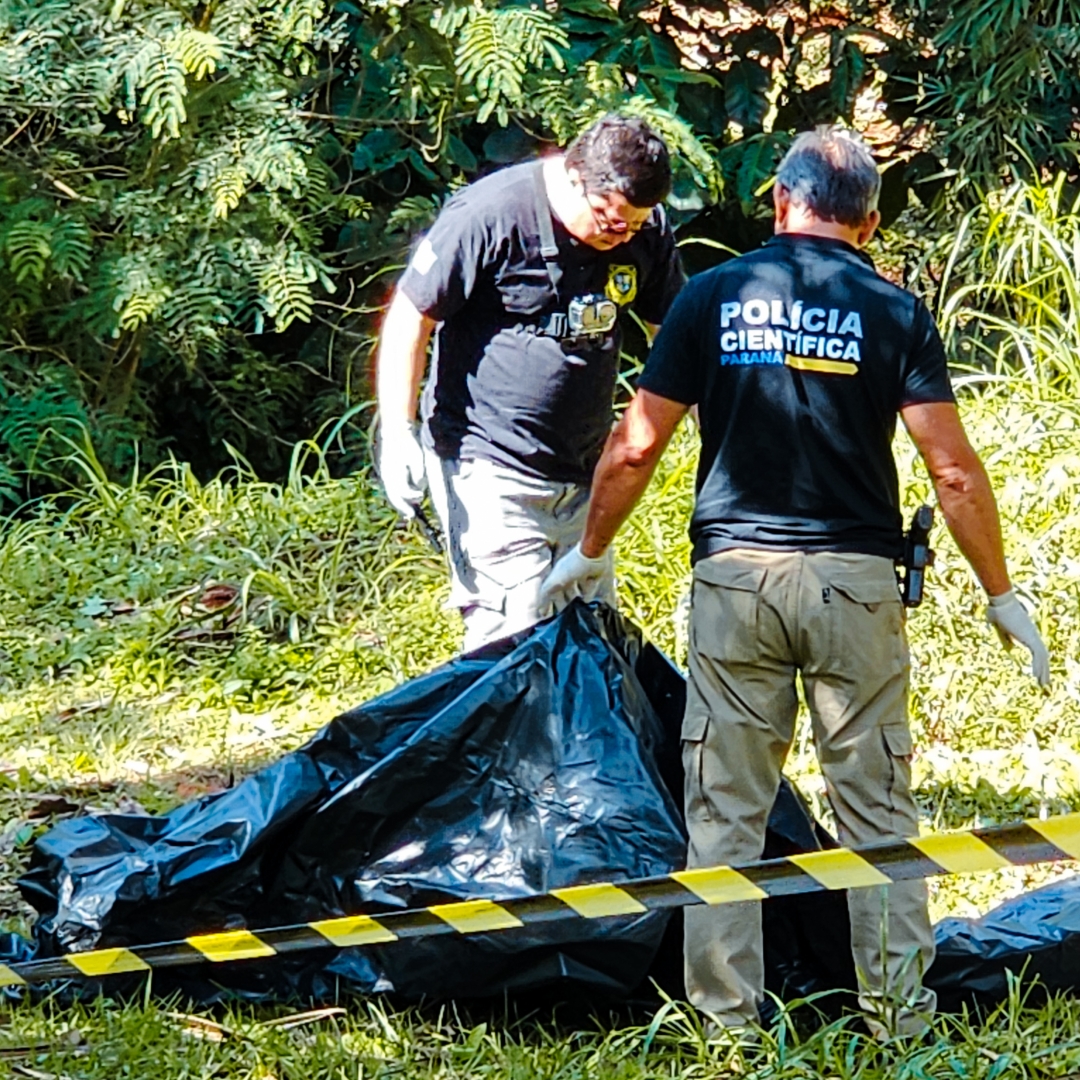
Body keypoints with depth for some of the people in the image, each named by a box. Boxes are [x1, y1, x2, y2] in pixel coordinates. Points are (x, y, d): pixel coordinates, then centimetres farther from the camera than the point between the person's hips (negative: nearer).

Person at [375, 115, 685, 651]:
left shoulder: (645, 230, 1)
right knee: (515, 633, -15)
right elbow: (410, 317, -9)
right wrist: (398, 432, -15)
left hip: (581, 473, 7)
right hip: (488, 464, -6)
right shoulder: (489, 214, -16)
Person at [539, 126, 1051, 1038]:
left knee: (726, 810, 5)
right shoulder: (893, 313, 0)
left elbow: (635, 448, 3)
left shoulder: (713, 297, 3)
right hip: (856, 583, 0)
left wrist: (589, 554, 18)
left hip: (735, 577, 1)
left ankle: (725, 1020, 4)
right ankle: (899, 1014, 7)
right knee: (877, 808, 7)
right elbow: (954, 471, -4)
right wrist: (1001, 595, 5)